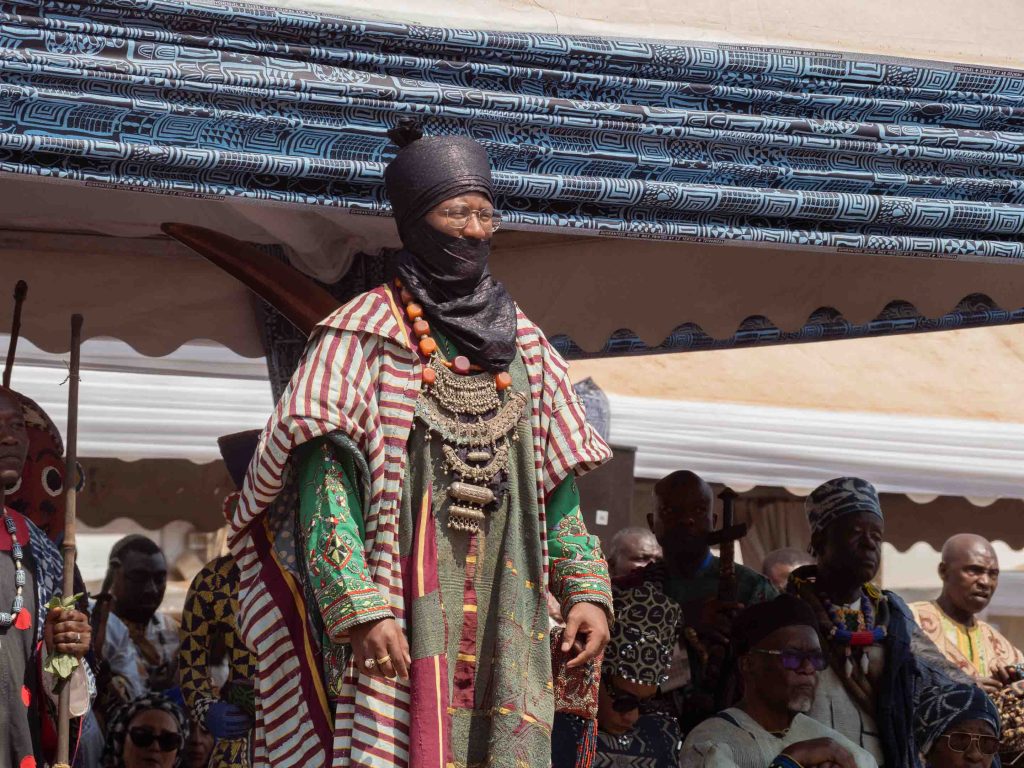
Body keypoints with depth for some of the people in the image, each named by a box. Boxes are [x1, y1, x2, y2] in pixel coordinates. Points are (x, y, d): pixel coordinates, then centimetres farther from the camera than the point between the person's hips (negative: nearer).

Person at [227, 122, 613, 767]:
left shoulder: (521, 342, 16)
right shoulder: (367, 331, -1)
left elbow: (559, 484, 17)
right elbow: (325, 482, -10)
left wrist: (587, 591, 4)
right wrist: (359, 610, -20)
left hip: (503, 620, 5)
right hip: (398, 616, -4)